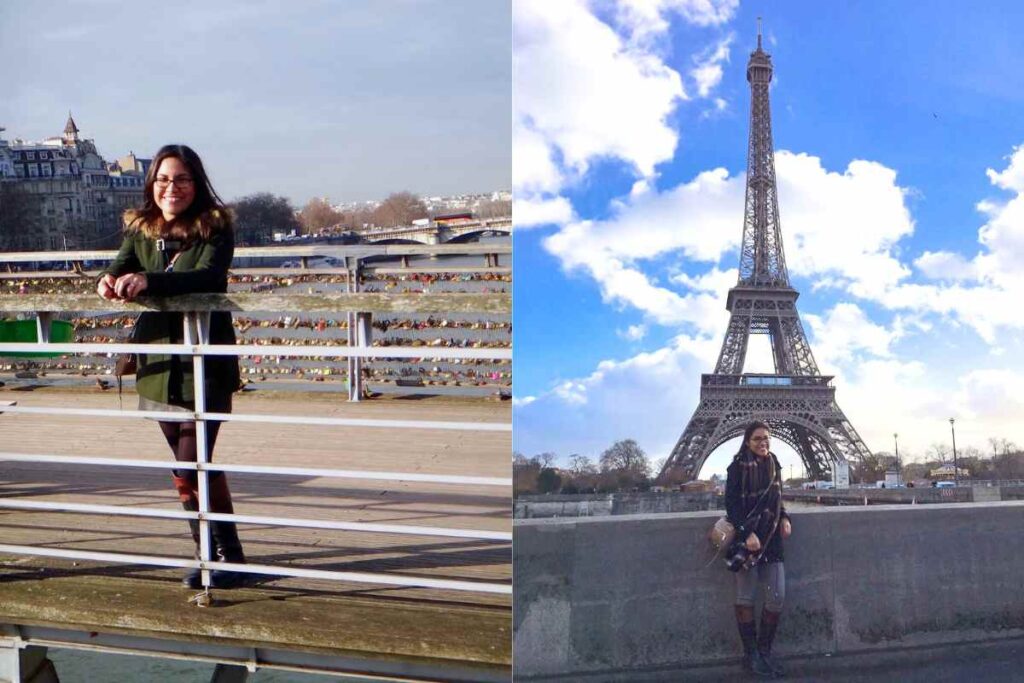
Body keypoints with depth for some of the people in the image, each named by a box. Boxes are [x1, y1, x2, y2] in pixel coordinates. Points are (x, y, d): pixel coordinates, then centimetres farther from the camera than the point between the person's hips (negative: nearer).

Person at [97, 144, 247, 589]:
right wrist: (110, 280, -29)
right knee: (185, 465, 13)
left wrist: (149, 281, -38)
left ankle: (231, 557, 2)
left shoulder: (215, 228, -7)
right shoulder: (140, 229, 9)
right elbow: (122, 267, -4)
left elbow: (207, 277, -24)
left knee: (192, 465, -11)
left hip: (205, 364, -6)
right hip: (160, 363, 6)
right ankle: (208, 553, 25)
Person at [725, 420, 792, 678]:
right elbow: (731, 503, -11)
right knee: (745, 597, 1)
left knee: (777, 597, 2)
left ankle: (765, 651, 14)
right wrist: (747, 533, -20)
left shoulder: (773, 466, 11)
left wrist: (784, 518, 3)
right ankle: (751, 655, 9)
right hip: (746, 538, -6)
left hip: (771, 538, 6)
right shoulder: (739, 466, -7)